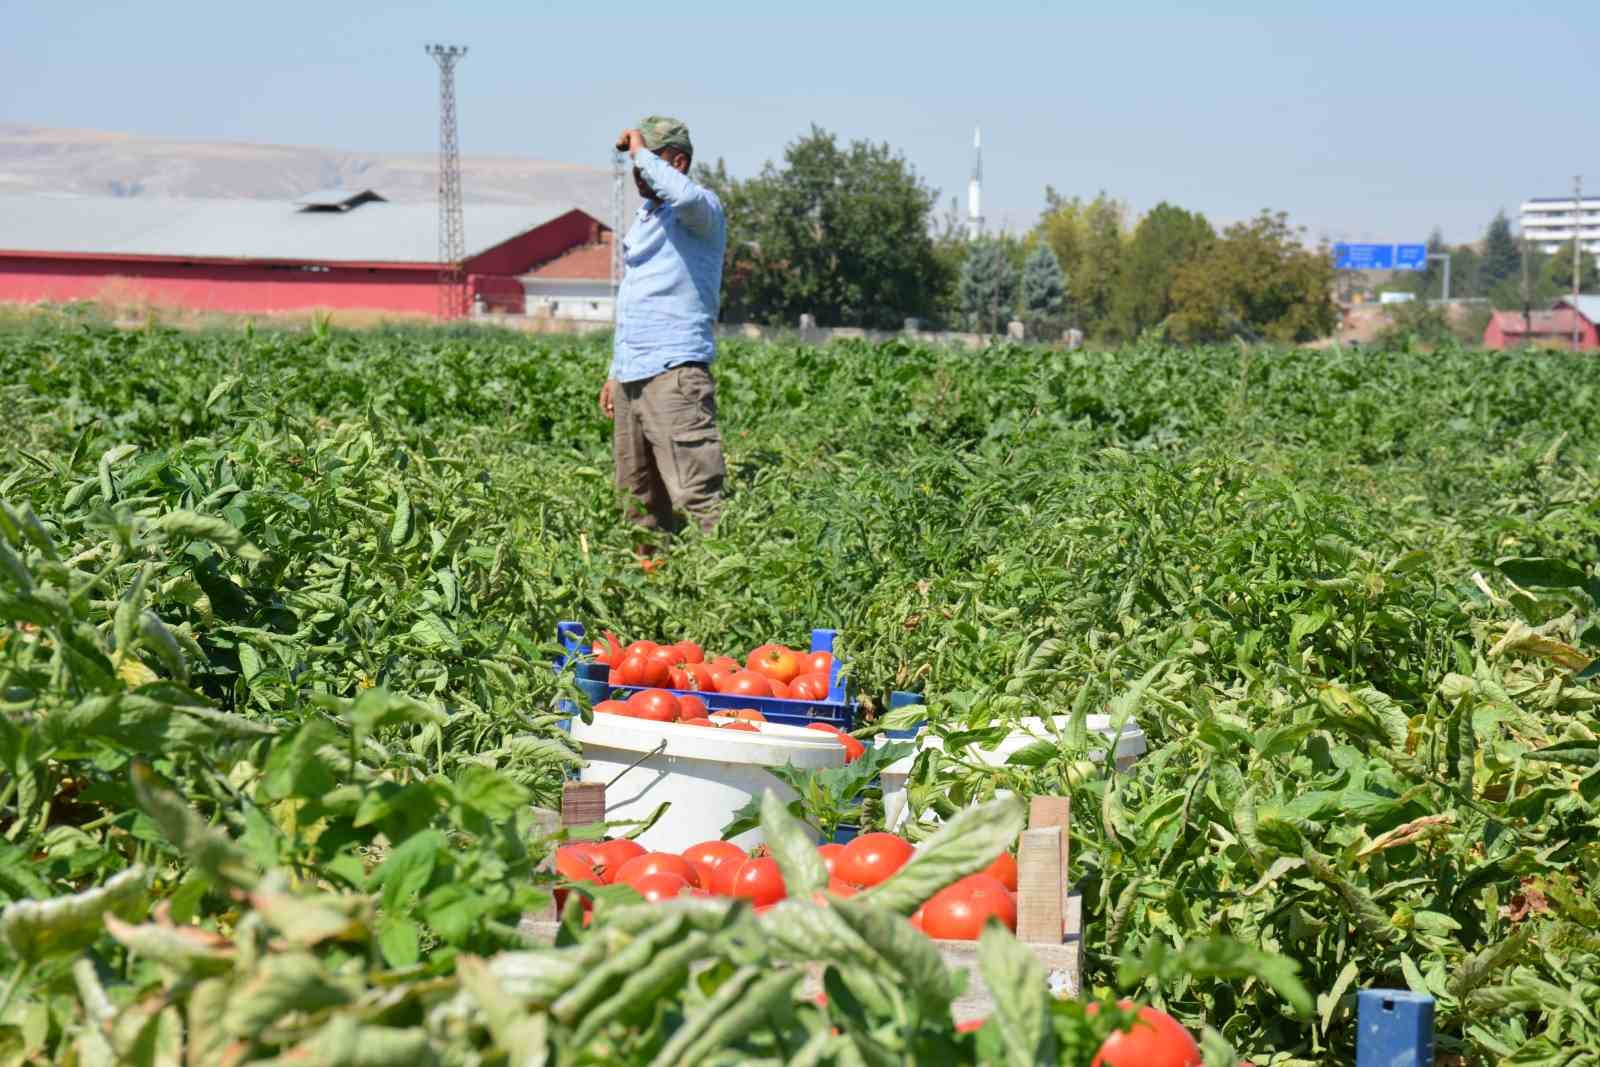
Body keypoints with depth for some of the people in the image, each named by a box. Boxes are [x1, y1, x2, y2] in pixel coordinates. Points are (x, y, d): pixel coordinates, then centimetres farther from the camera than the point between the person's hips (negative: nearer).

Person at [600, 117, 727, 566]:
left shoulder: (702, 213, -6)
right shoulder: (644, 217, 21)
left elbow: (683, 195, -34)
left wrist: (643, 151, -18)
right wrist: (616, 372, 26)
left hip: (675, 375, -9)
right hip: (632, 378, 9)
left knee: (699, 493, -16)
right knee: (639, 497, 12)